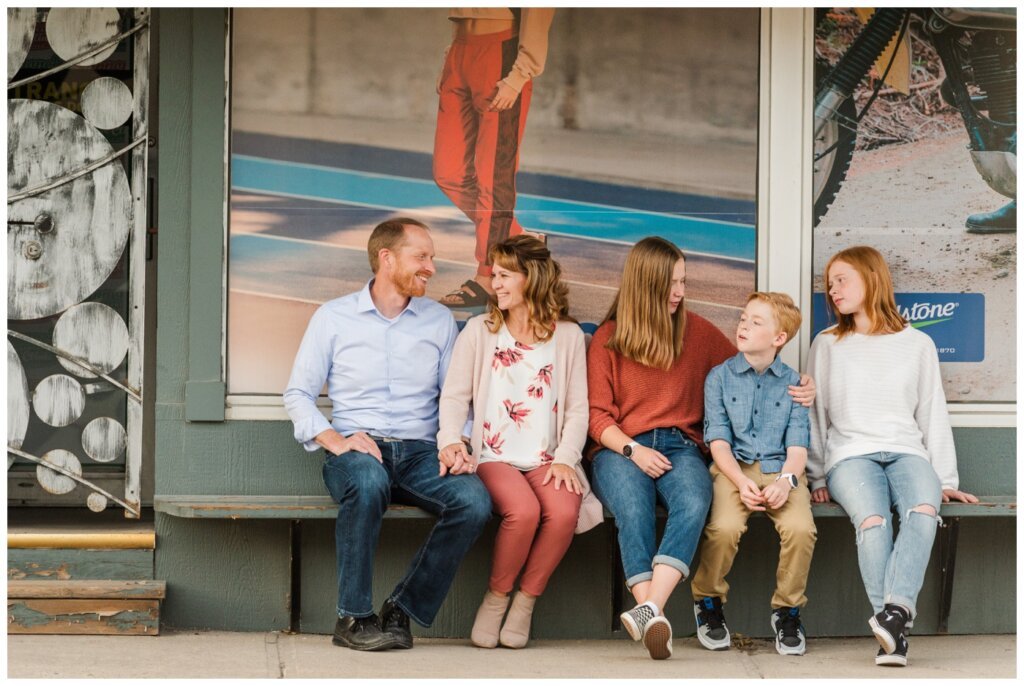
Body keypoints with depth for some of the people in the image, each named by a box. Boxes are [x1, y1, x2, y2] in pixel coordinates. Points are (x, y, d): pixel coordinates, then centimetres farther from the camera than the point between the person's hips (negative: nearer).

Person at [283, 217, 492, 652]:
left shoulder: (439, 321, 15)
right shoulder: (333, 318, 8)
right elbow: (297, 394, 6)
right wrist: (336, 441, -11)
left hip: (420, 452, 3)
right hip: (356, 449, -2)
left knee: (474, 499, -30)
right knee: (368, 481, -40)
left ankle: (402, 611, -16)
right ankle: (353, 617, -26)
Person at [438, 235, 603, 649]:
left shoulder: (568, 336, 11)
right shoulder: (479, 331, 10)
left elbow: (577, 408, 7)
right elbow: (454, 396, 6)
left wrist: (565, 459, -8)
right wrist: (451, 441, -13)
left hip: (547, 459, 1)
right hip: (495, 458, -1)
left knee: (564, 511, -32)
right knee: (524, 510, -34)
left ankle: (525, 603, -12)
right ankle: (495, 599, -10)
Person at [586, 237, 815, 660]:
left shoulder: (698, 332, 15)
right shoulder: (607, 339, 10)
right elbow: (596, 414, 7)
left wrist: (798, 390, 3)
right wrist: (632, 450, -10)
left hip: (680, 446, 1)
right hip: (621, 449, -1)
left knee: (693, 504, -35)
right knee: (633, 510, -36)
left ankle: (648, 612, -51)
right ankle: (653, 621, -48)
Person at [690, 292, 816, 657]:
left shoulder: (793, 382, 10)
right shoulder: (720, 377, 7)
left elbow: (797, 444, 3)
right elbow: (718, 440, -1)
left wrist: (786, 480, -18)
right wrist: (741, 482, -17)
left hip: (780, 469, 1)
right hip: (733, 468, -1)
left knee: (800, 528, -28)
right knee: (725, 527, -30)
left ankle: (787, 610, -3)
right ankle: (708, 601, -1)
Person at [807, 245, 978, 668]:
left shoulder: (917, 344, 17)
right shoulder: (827, 345, 17)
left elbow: (933, 414, 17)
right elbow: (815, 415, 17)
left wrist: (946, 480, 10)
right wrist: (818, 479, 9)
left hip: (907, 453, 1)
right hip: (850, 455, 0)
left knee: (923, 510, -35)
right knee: (871, 520, -34)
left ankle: (895, 612, -52)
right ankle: (894, 631, -43)